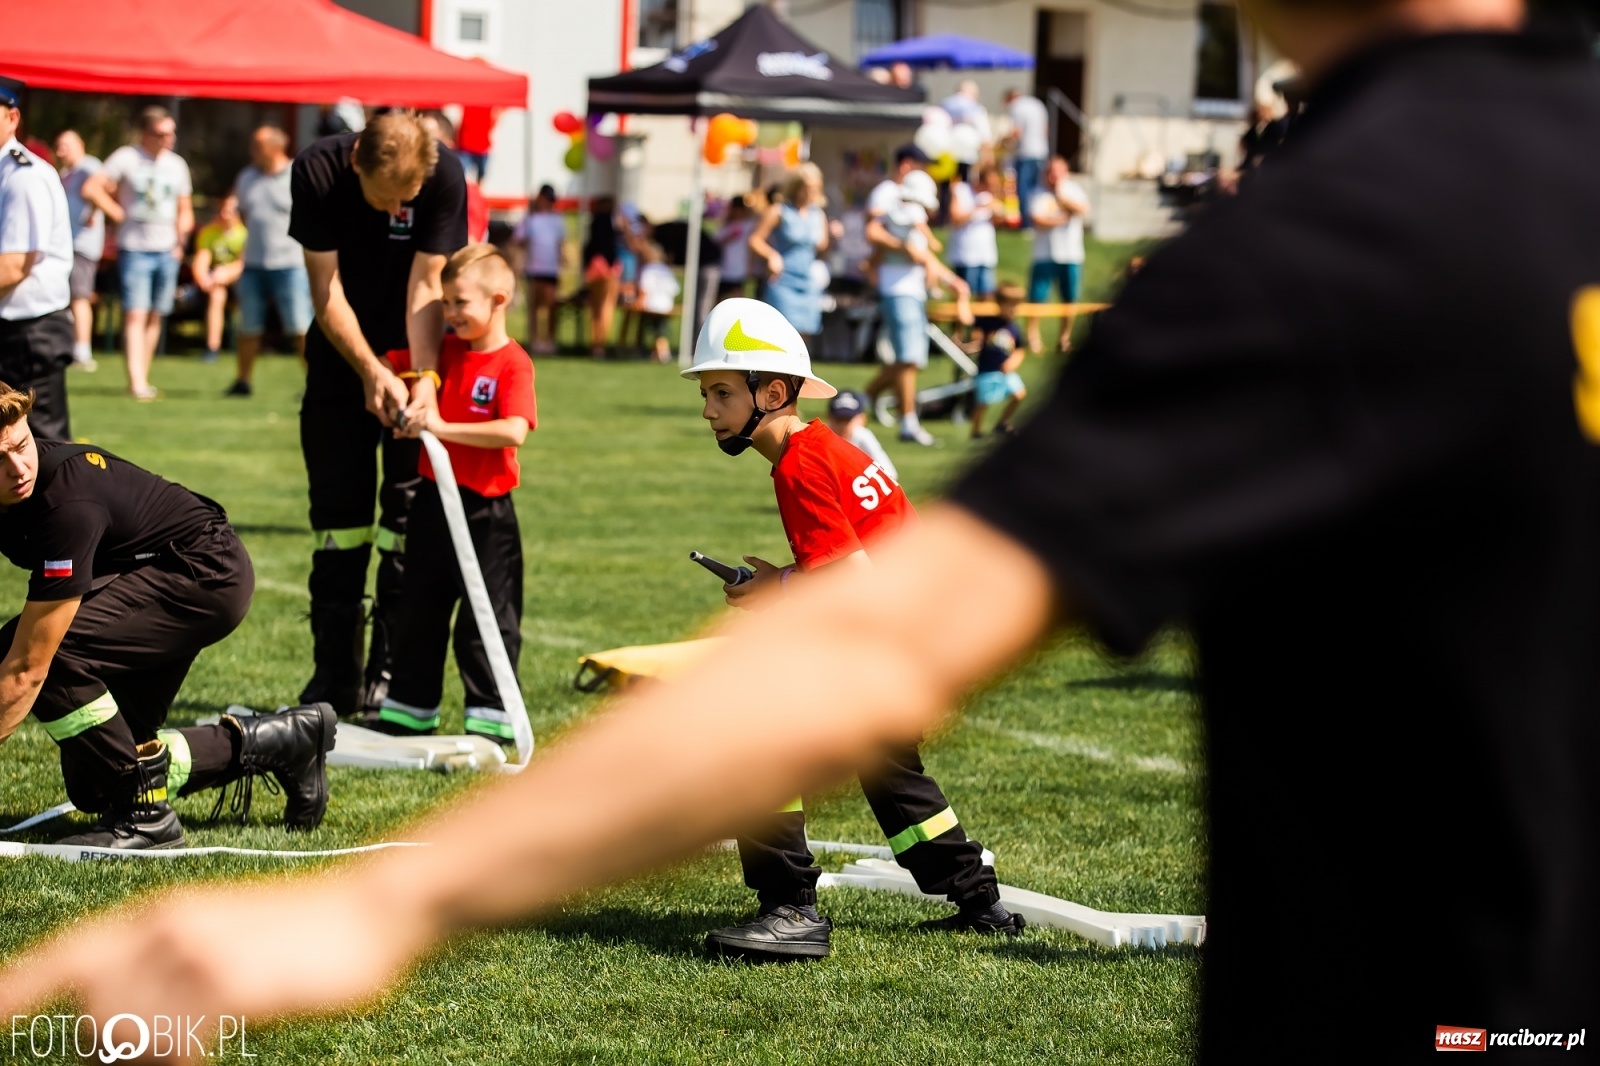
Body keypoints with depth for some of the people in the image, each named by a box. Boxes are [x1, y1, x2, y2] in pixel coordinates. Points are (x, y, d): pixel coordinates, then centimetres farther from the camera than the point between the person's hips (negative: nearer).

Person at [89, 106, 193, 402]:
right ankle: (136, 381, -19)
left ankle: (143, 378, 15)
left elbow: (185, 210, 20)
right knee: (135, 314, -12)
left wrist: (180, 241, 6)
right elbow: (92, 186, -12)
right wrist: (116, 213, -8)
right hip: (134, 249, -5)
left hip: (167, 251, 5)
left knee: (155, 316, 7)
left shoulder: (176, 164, 12)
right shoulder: (126, 158, -4)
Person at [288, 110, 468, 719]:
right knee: (336, 509, 1)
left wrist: (425, 376, -32)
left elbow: (425, 286, -21)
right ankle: (334, 678, 6)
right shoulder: (317, 172, -21)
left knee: (409, 507, -6)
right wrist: (370, 371, -27)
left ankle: (390, 674, -1)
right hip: (342, 354, 1)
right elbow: (326, 289, -18)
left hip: (416, 354, -1)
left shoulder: (445, 178, -23)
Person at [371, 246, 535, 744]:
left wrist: (444, 427, -28)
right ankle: (409, 709, 25)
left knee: (486, 619, -1)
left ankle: (492, 718, 7)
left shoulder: (512, 364, -14)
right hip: (433, 500, 7)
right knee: (419, 611, 15)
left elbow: (513, 432, -27)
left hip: (485, 511, -7)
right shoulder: (444, 351, 6)